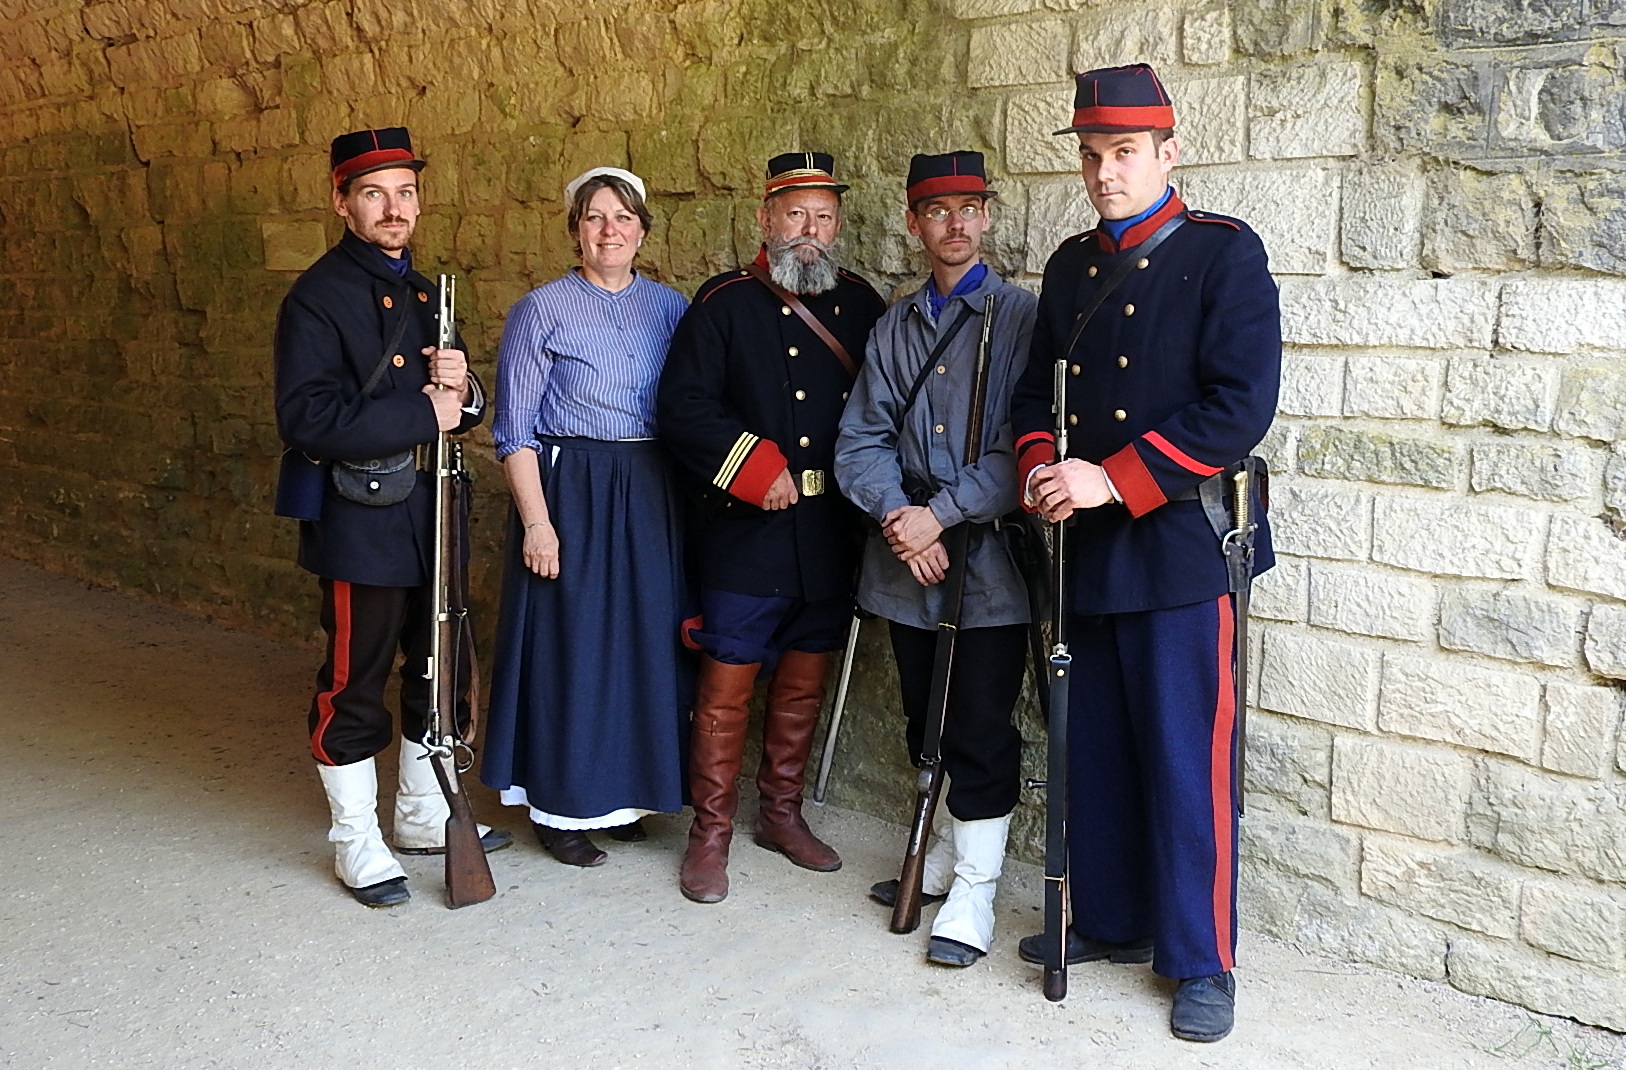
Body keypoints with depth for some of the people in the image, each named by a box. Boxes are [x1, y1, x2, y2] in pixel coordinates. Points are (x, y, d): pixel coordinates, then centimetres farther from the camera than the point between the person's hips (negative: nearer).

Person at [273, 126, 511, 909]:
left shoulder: (422, 292, 13)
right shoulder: (317, 298, -11)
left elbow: (456, 409, 16)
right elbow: (309, 419, -23)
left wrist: (461, 389, -8)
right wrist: (423, 415, -20)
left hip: (427, 515, 8)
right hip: (358, 523, -7)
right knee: (355, 683, 4)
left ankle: (423, 815, 33)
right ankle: (357, 845, 19)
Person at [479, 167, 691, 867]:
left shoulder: (670, 308, 8)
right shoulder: (541, 311, -4)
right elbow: (514, 432, -6)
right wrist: (537, 522, -14)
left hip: (653, 499, 4)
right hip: (569, 494, -4)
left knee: (643, 643, 9)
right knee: (569, 646, 1)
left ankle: (620, 793, 27)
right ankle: (560, 808, 16)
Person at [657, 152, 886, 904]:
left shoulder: (862, 307, 10)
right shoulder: (724, 305, -3)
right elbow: (682, 407, -10)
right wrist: (755, 467, -18)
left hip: (831, 541, 4)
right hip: (747, 536, -4)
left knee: (804, 682, 15)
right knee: (727, 686, 0)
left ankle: (781, 813, 31)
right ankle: (710, 833, 15)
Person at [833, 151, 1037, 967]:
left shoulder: (1022, 318, -4)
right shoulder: (894, 327, 11)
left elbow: (1026, 446, -12)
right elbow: (861, 439, 5)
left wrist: (941, 515, -16)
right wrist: (895, 515, -13)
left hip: (990, 561, -5)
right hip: (908, 562, 5)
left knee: (981, 731, -1)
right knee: (927, 724, 17)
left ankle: (974, 888, 12)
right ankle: (946, 854, 35)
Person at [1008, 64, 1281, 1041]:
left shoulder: (1223, 253, -5)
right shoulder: (1072, 265, 13)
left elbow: (1241, 404, -14)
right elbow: (1039, 387, 18)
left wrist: (1115, 480, -18)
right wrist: (1040, 467, -4)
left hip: (1182, 550, -6)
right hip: (1084, 552, 6)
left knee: (1188, 764, 1)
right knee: (1095, 750, 14)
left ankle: (1203, 961, 15)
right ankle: (1110, 921, 31)